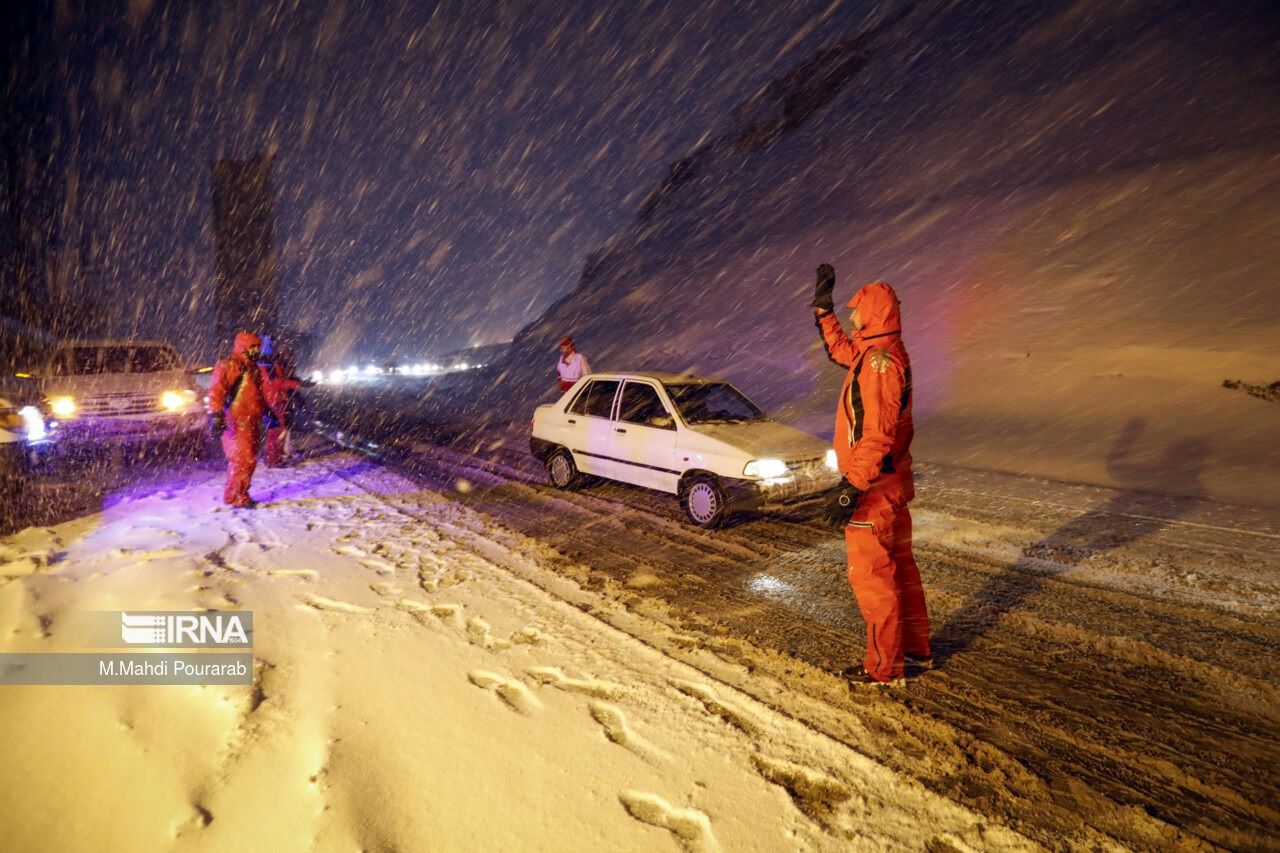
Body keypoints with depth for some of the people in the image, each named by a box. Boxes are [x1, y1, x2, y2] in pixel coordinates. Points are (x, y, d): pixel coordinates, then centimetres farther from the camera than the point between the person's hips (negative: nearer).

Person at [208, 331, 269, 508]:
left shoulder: (252, 367, 20)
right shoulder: (230, 365, -10)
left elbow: (260, 393, 31)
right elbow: (216, 391, -19)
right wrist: (217, 415, -28)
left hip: (251, 422, 9)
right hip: (237, 423, -9)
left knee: (249, 460, 13)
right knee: (243, 459, -9)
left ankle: (240, 494, 23)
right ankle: (235, 496, -1)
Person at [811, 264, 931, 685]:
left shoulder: (879, 361, -23)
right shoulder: (881, 351, 8)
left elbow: (877, 434, -28)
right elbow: (840, 349, 29)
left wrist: (851, 488, -28)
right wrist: (823, 308, 29)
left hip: (872, 488, -10)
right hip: (893, 481, 10)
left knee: (871, 575, 1)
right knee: (899, 565, 20)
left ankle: (884, 666, 14)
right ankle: (916, 649, 34)